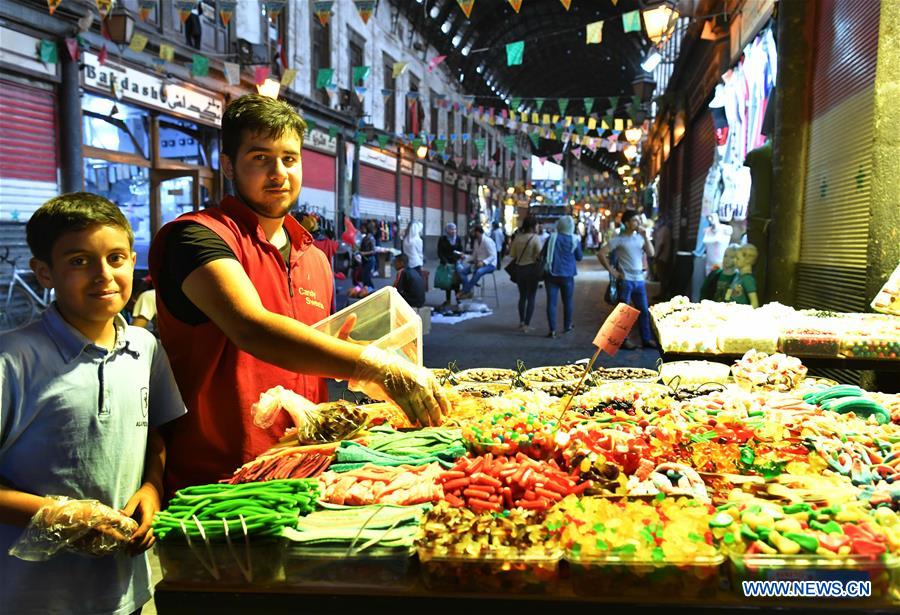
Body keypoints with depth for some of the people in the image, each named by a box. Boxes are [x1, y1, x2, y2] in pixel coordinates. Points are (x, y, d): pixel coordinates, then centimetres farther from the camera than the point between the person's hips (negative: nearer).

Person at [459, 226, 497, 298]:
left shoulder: (487, 241, -17)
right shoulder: (476, 241, 7)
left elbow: (493, 256, -22)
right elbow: (474, 256, 14)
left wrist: (483, 262, -37)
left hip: (489, 264, -8)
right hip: (478, 263, 8)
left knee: (478, 272, -38)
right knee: (463, 271, -12)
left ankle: (465, 291, -28)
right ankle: (467, 291, -20)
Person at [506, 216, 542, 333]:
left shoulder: (517, 237, -2)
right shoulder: (535, 238, -14)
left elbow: (512, 255, 2)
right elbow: (539, 255, -17)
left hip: (519, 269, 4)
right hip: (531, 269, -4)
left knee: (522, 296, 19)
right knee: (531, 298, 4)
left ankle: (522, 321, 28)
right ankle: (527, 324, -1)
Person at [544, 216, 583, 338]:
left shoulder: (552, 238, -3)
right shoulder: (575, 240, -4)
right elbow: (579, 257, 6)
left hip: (552, 274, 0)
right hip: (567, 275, 0)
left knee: (551, 301, 0)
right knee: (568, 301, 16)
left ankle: (552, 330, -3)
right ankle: (567, 326, 28)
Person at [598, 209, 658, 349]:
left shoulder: (639, 237, 9)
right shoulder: (618, 239, -7)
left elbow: (651, 253, 2)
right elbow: (601, 254, -11)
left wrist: (645, 236, -5)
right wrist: (611, 271, -11)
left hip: (639, 279, 6)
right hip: (625, 280, -5)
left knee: (644, 311, 10)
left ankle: (647, 339, 20)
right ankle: (623, 340, 13)